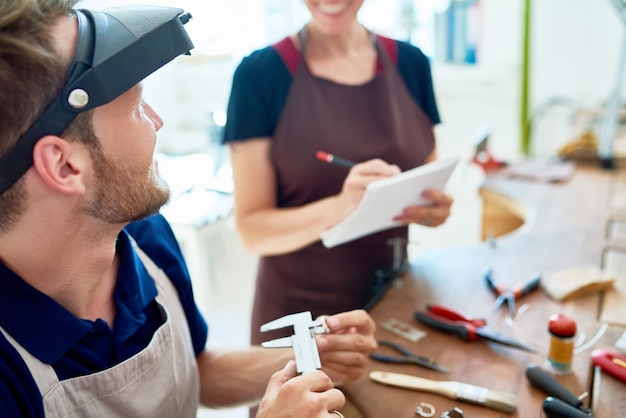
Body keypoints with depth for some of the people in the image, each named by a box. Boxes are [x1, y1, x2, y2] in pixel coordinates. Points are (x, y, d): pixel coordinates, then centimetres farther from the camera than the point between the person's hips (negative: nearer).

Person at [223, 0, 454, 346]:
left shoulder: (410, 64, 0)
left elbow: (427, 186, 10)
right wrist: (339, 207, -28)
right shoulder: (261, 73, -11)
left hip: (393, 299, 4)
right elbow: (252, 230, -12)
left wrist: (435, 208, -12)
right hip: (299, 309, -3)